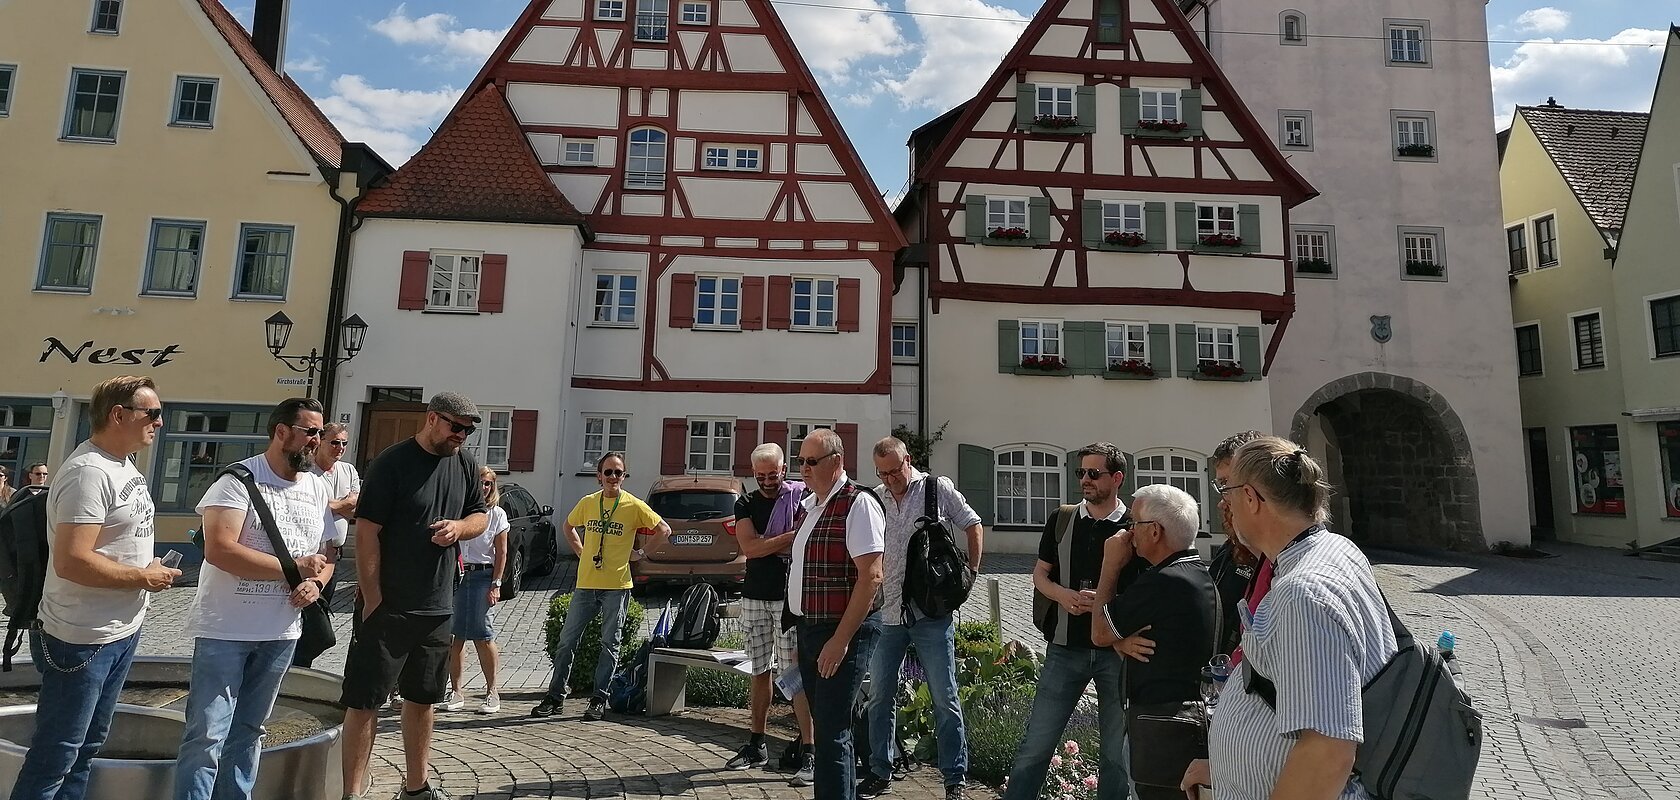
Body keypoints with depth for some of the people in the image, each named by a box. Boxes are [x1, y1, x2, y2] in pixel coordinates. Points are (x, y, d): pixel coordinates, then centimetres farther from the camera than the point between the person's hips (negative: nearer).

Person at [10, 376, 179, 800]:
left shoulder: (123, 465, 8)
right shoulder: (89, 472, -23)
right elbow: (72, 561, -29)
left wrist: (149, 570, 7)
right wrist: (145, 578, -18)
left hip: (121, 632, 9)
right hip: (83, 640, -9)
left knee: (87, 745, 21)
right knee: (54, 756, 5)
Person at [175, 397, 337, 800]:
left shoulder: (318, 489, 8)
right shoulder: (239, 479, -11)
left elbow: (326, 555, 14)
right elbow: (219, 549, -22)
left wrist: (315, 583, -8)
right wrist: (294, 568, -18)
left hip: (281, 632, 6)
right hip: (225, 629, -6)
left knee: (248, 732, 17)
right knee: (208, 735, -2)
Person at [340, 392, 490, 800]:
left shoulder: (465, 465, 6)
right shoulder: (392, 462, -13)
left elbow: (480, 515, 15)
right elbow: (366, 531, -15)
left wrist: (460, 526, -9)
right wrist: (373, 600, -17)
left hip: (437, 608, 7)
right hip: (385, 606, -6)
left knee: (423, 698, 17)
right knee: (364, 701, 2)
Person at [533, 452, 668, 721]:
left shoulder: (634, 506, -5)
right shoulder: (587, 503, 5)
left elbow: (664, 529, 2)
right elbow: (569, 526, 24)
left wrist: (640, 553, 0)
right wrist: (581, 552, 12)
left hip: (617, 587, -3)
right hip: (585, 584, 3)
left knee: (609, 644, 4)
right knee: (567, 641, 7)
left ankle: (599, 700, 15)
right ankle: (555, 697, 19)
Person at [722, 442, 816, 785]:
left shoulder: (802, 496, -3)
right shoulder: (746, 504, 7)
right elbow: (749, 548, -7)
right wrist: (792, 536, -13)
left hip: (791, 597, -4)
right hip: (754, 598, 4)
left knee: (796, 673, -6)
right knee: (760, 672, 13)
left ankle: (808, 751, 0)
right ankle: (757, 744, 25)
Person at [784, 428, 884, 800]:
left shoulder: (858, 504, -14)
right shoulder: (804, 506, 12)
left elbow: (871, 577, -20)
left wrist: (841, 640, -21)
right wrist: (801, 628, 16)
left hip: (843, 631, -9)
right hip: (807, 629, 9)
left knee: (831, 733, -5)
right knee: (826, 725, 17)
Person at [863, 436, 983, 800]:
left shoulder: (938, 489, -3)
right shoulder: (874, 498, 4)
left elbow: (973, 525, 9)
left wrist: (971, 573, 5)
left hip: (932, 613, -3)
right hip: (886, 613, 3)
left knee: (945, 699, 4)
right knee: (880, 696, 12)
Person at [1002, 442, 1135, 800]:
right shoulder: (1061, 519, 4)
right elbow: (1040, 574, 10)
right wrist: (1065, 596, -11)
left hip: (1118, 649, -1)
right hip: (1066, 647, 2)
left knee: (1118, 749, 13)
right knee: (1036, 743, 5)